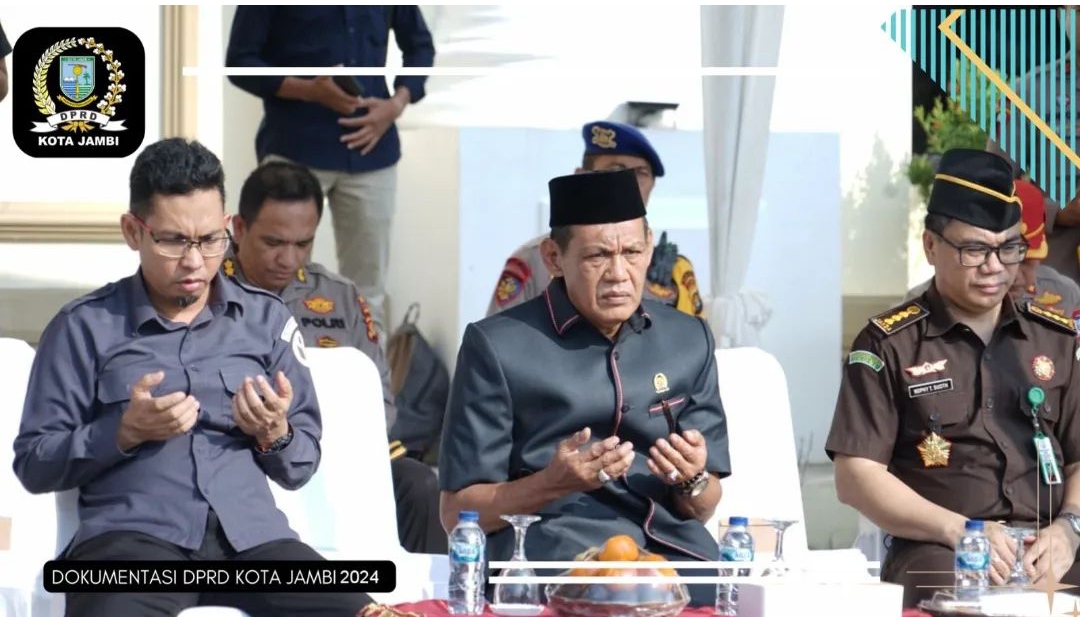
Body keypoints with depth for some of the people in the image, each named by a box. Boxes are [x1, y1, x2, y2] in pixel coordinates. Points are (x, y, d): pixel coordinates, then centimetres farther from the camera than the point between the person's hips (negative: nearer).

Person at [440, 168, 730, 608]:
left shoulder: (690, 341, 14)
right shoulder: (497, 346, 0)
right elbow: (457, 513, 2)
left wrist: (692, 479, -5)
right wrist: (554, 482, -15)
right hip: (552, 551, -3)